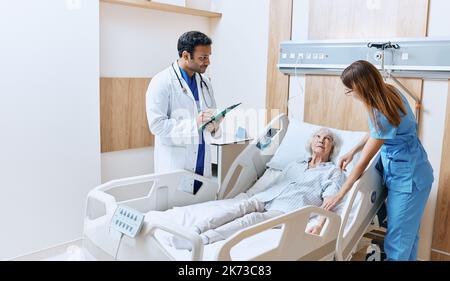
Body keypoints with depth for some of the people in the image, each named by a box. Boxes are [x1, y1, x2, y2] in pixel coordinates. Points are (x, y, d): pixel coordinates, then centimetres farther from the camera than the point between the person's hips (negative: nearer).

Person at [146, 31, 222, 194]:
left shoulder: (204, 82, 11)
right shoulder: (162, 82, -9)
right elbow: (156, 124, -16)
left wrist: (214, 125, -4)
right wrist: (194, 123, -22)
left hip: (202, 163, 6)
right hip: (175, 164, -6)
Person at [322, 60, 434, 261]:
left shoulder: (383, 115, -30)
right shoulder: (388, 91, -5)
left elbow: (363, 162, -22)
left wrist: (339, 195, -14)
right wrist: (352, 151, 5)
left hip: (407, 178, -9)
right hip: (406, 171, 9)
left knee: (398, 238, 2)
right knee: (407, 231, 21)